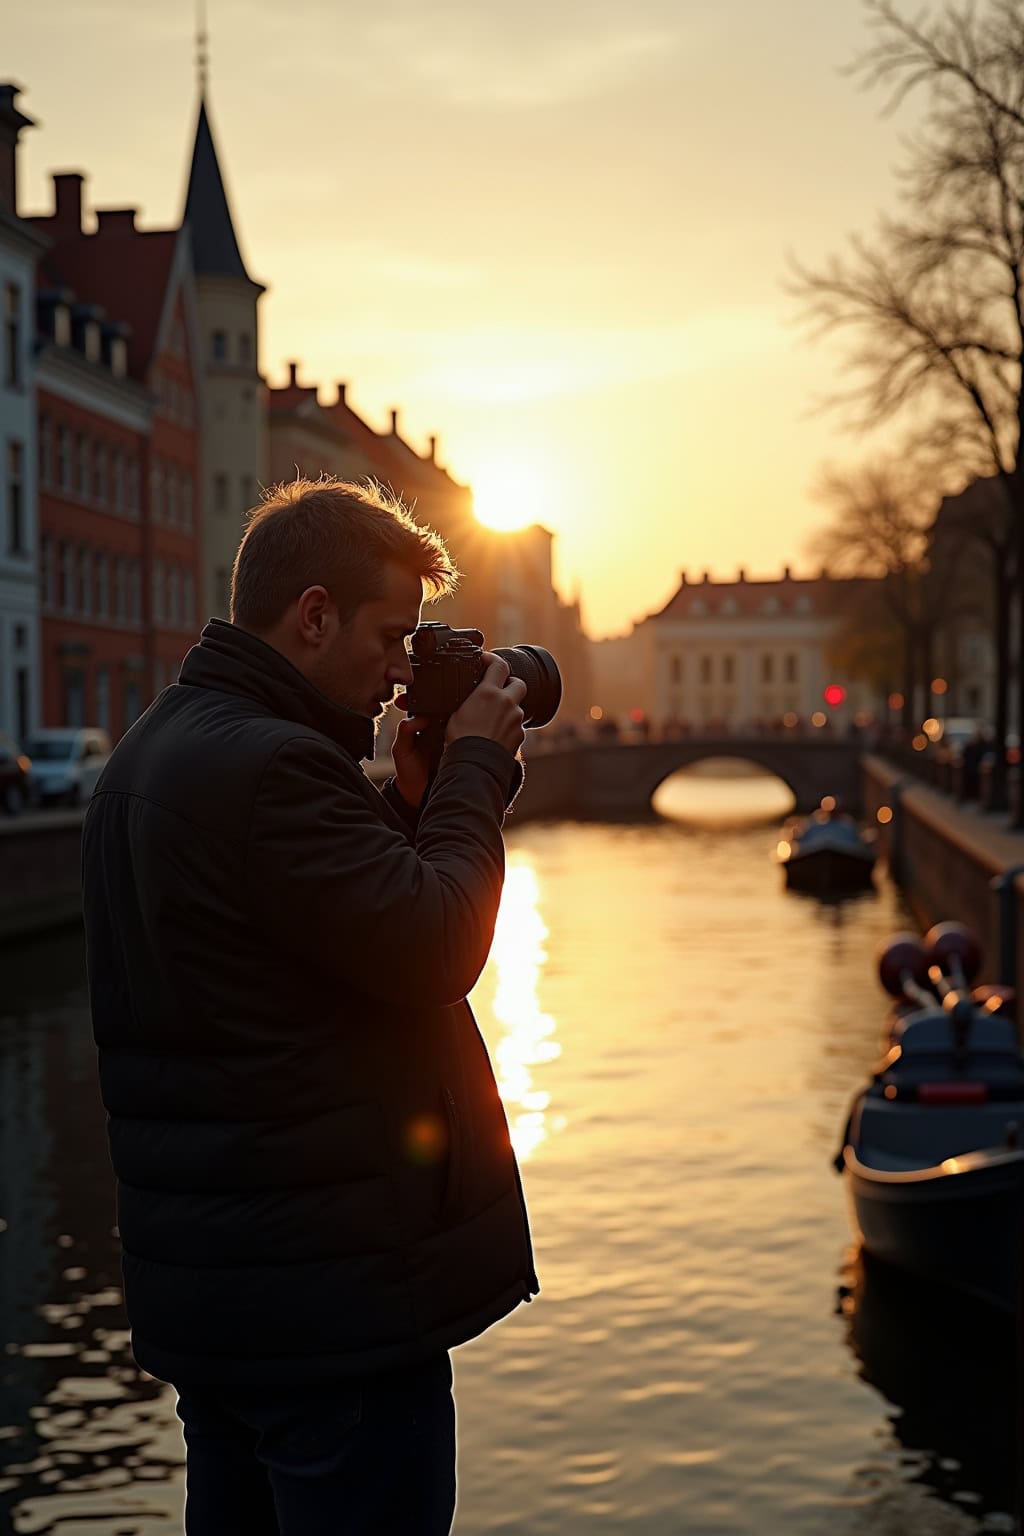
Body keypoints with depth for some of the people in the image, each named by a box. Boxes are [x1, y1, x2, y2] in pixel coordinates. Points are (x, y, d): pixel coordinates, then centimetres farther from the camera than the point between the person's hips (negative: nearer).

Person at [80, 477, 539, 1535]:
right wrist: (475, 769, -9)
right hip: (332, 1293, -10)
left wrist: (411, 799, 6)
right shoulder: (267, 765, -20)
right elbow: (433, 949, -20)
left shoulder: (151, 756, 13)